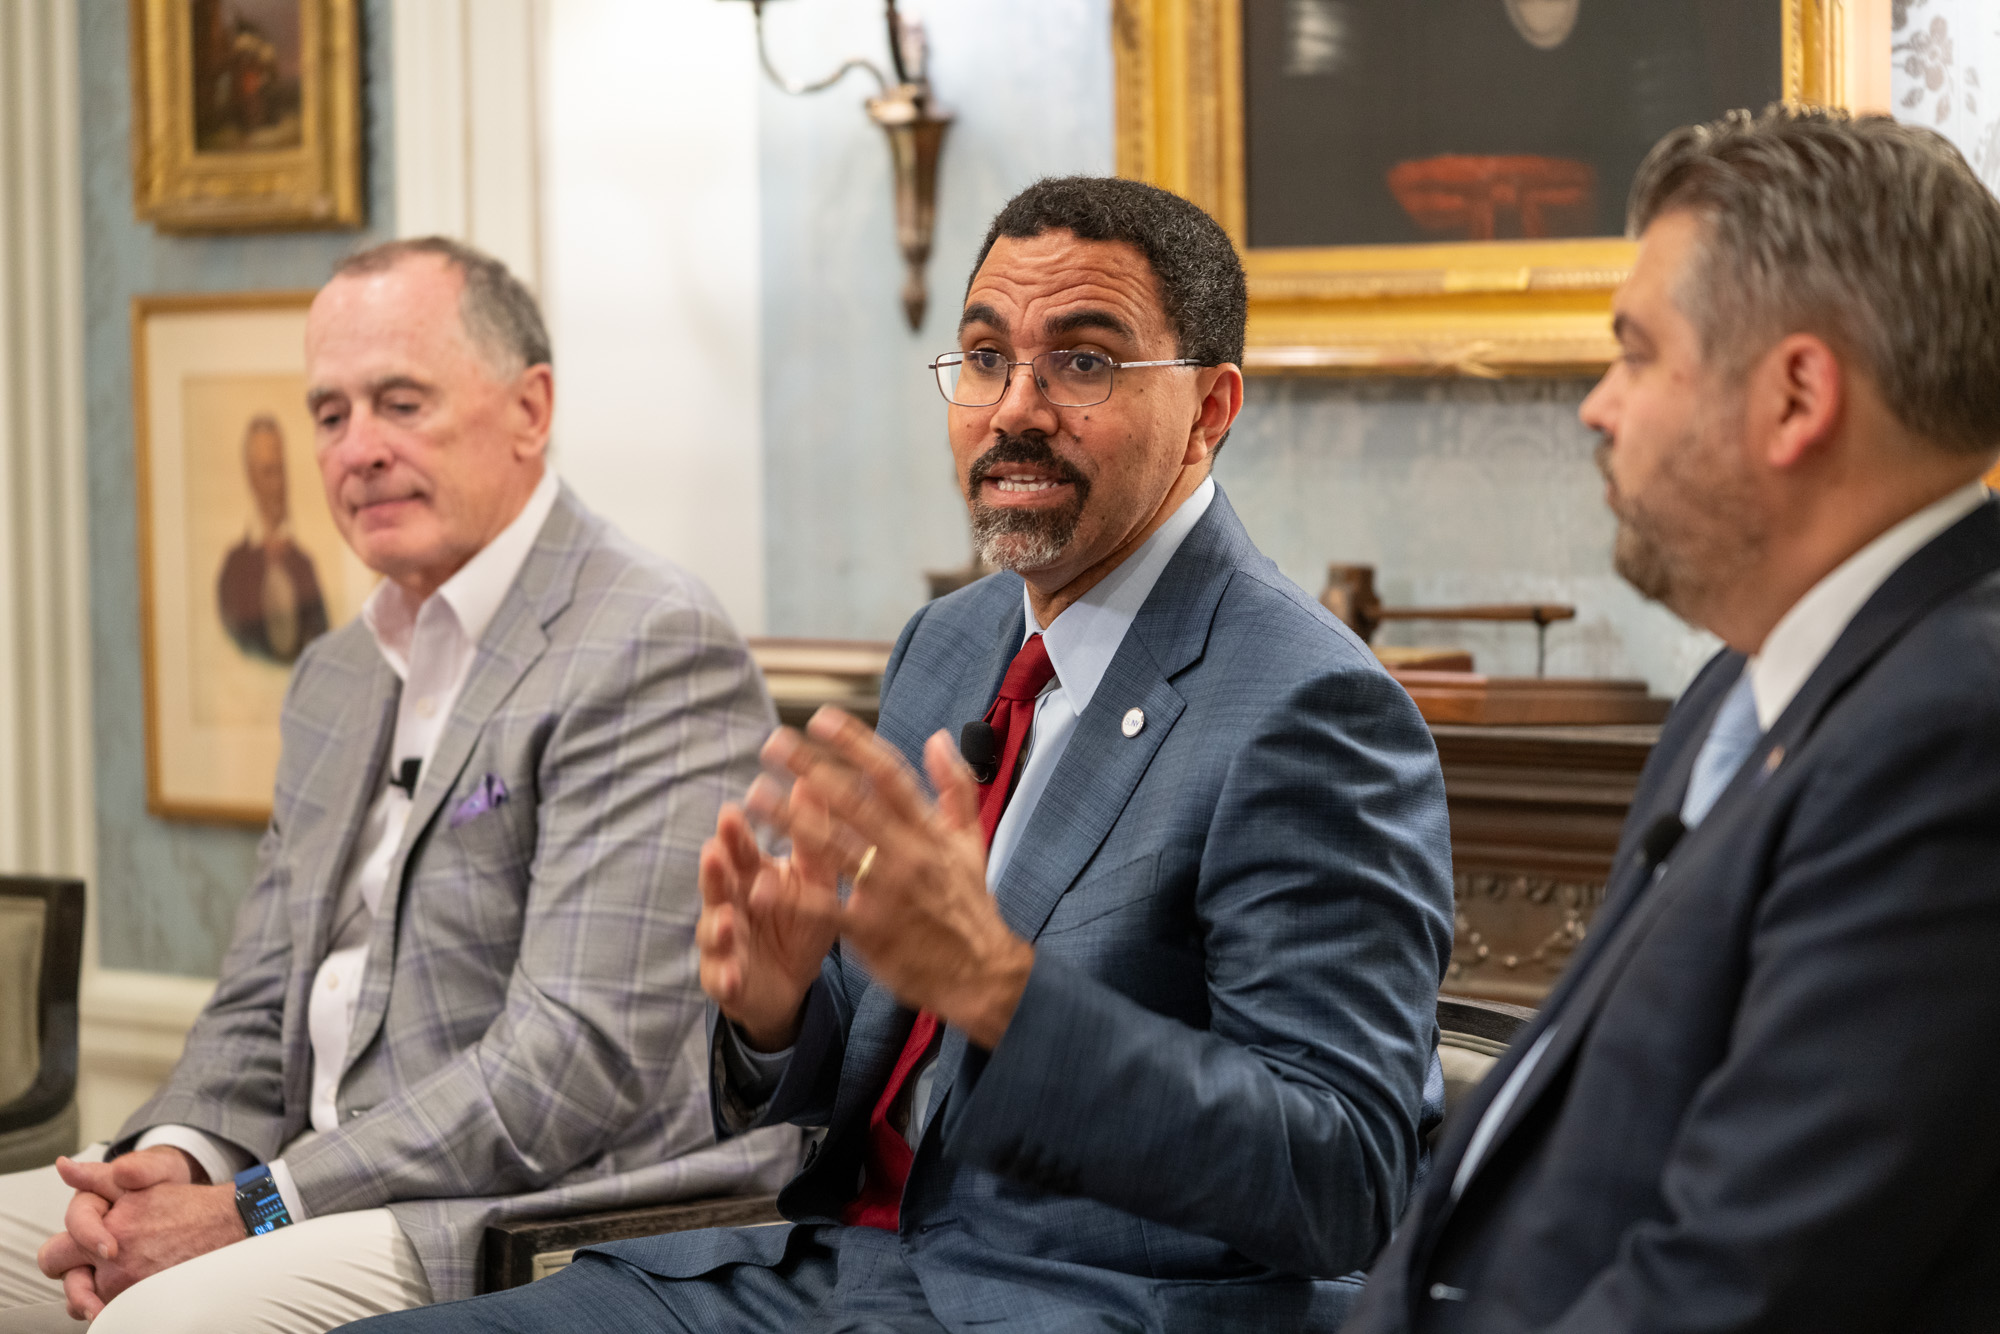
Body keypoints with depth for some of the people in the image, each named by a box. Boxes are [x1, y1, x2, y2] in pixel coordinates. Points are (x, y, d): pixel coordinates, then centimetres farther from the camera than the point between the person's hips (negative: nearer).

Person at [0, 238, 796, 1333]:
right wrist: (173, 1158, -3)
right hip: (351, 1194, 8)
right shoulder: (338, 676, 19)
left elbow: (584, 1059, -19)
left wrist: (261, 1206, -18)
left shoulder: (652, 651, -12)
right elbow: (259, 1009, 19)